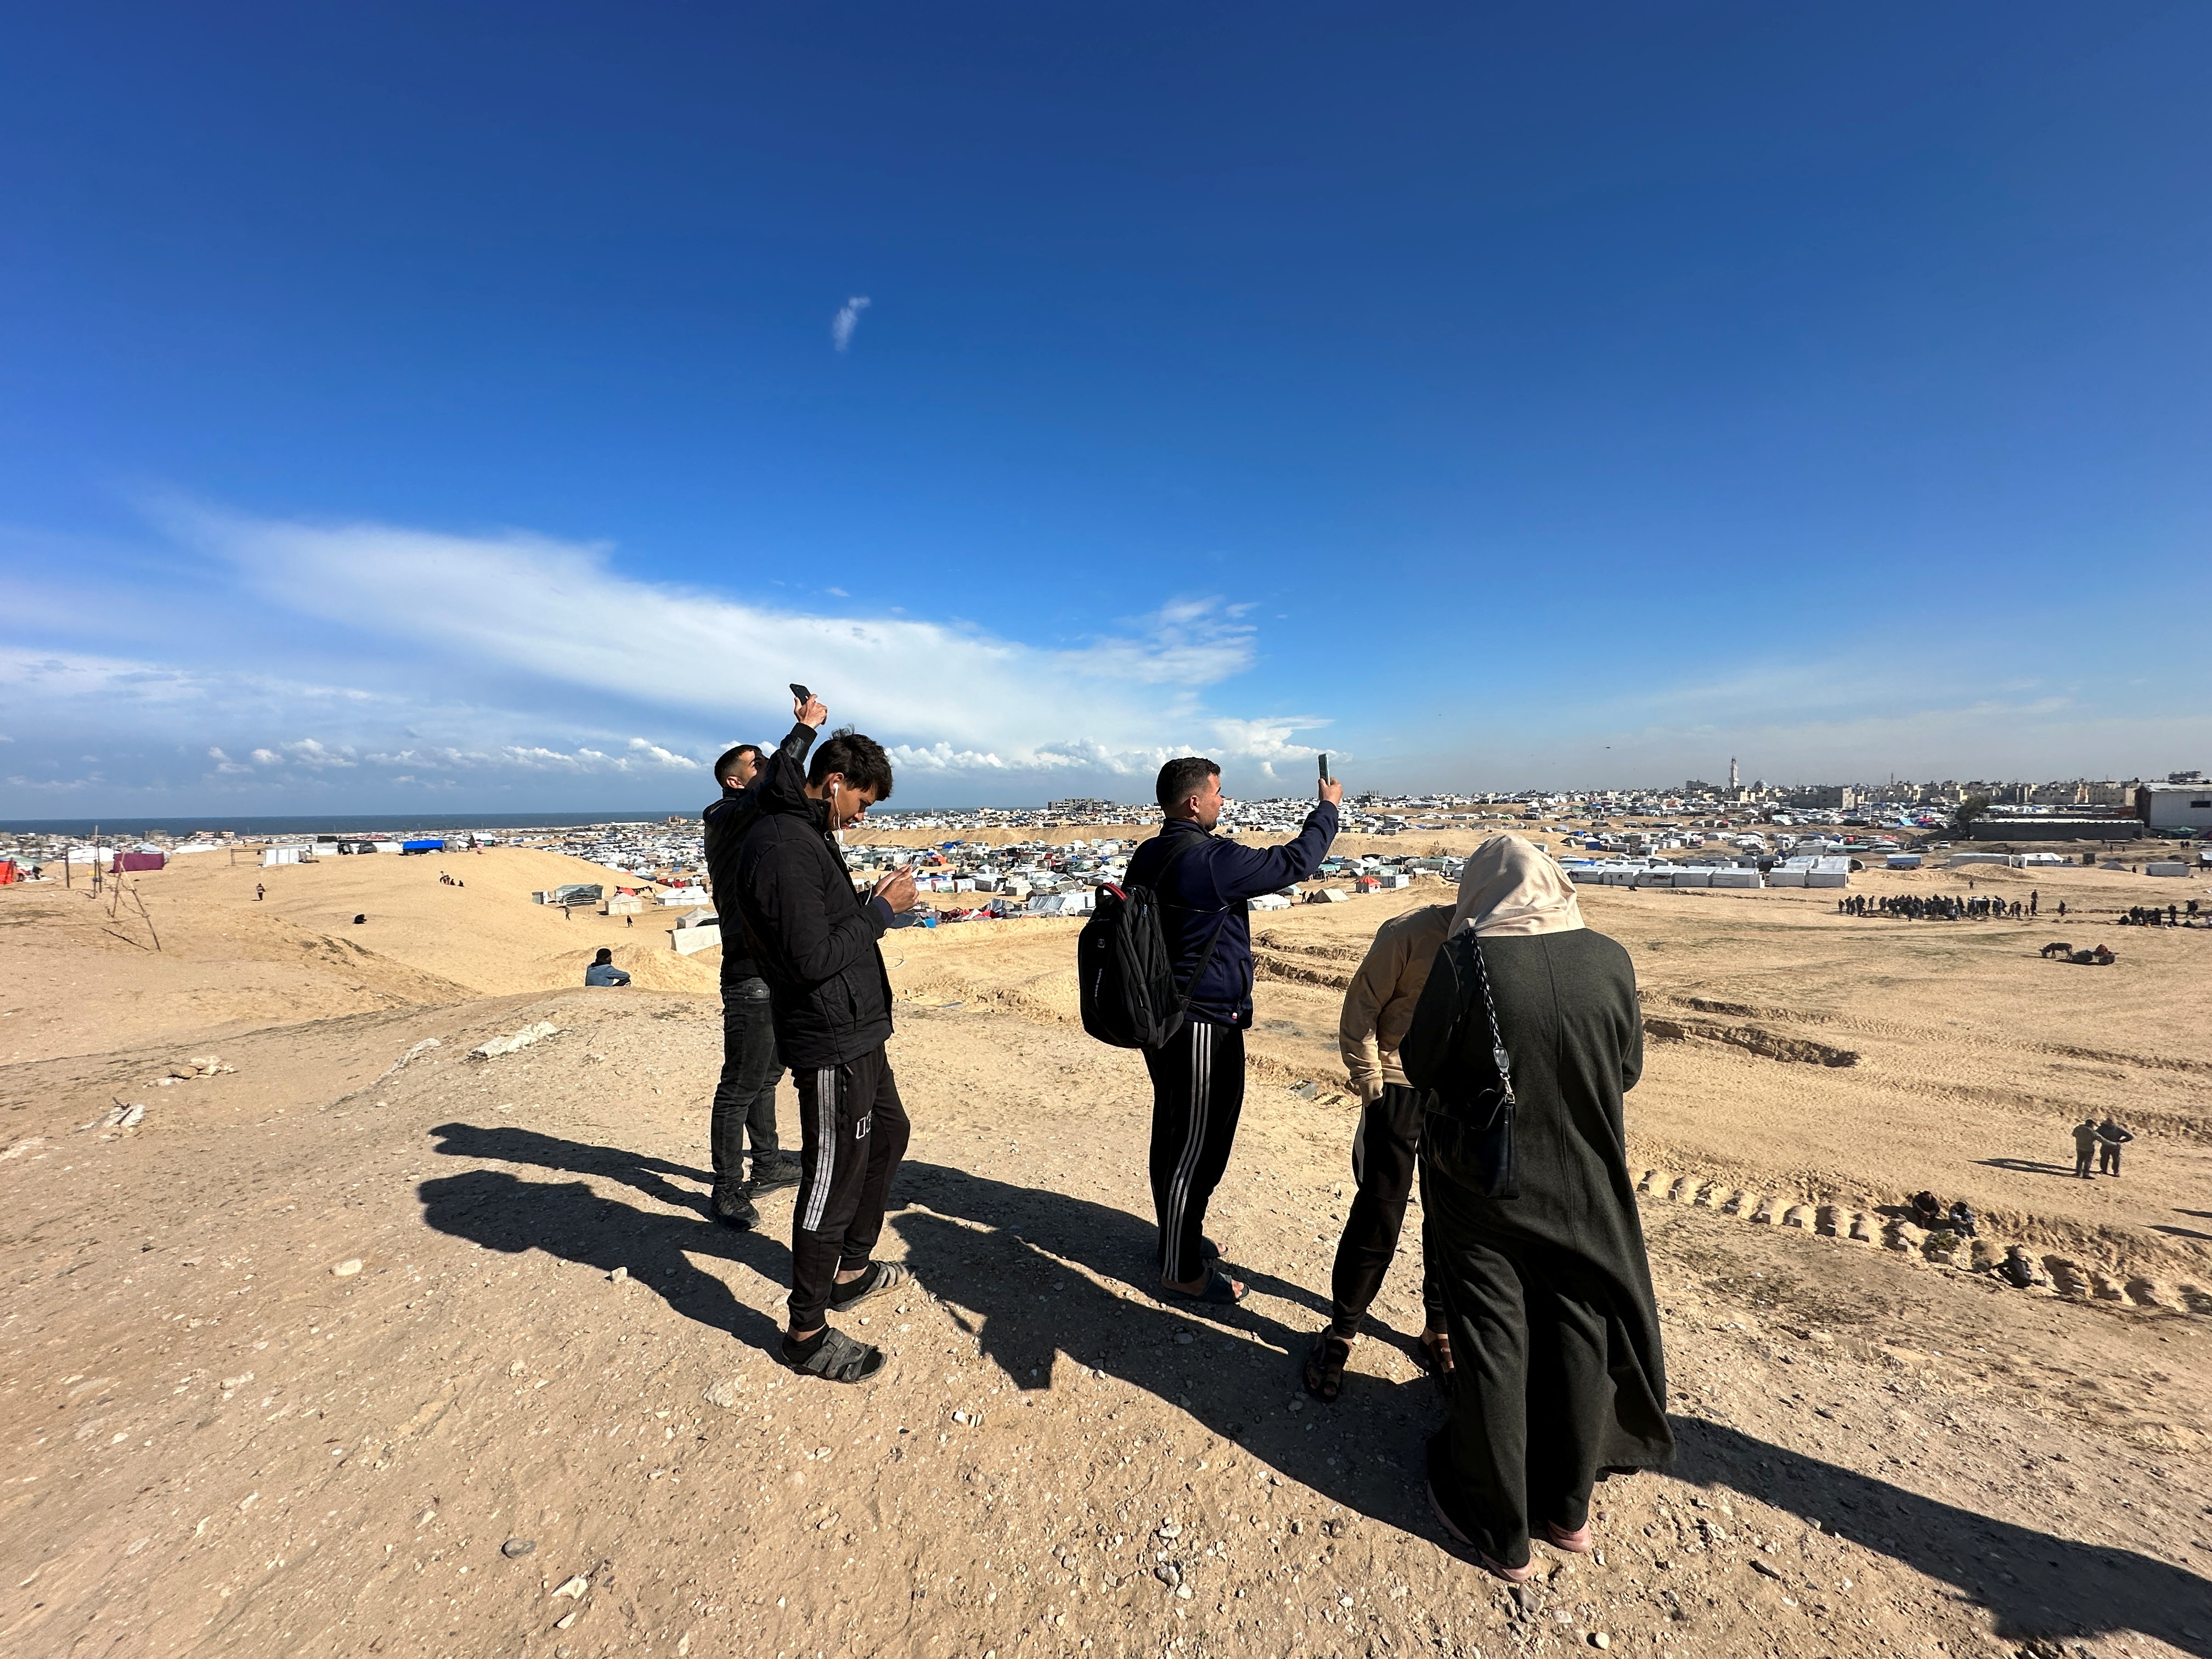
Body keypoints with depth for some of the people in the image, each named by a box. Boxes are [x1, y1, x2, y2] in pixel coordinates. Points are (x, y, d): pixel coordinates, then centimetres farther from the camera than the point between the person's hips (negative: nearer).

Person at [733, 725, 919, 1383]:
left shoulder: (806, 834, 11)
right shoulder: (781, 847, -23)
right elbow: (813, 959, -26)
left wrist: (873, 900, 5)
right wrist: (881, 911, -18)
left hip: (858, 1033, 11)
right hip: (831, 1043, -11)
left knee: (887, 1136, 26)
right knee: (834, 1181, 4)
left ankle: (852, 1270, 44)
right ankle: (806, 1335, 24)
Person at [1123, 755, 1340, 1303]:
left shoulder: (1147, 857, 5)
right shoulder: (1209, 860, -22)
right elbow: (1295, 862, -14)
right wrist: (1327, 808, 1)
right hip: (1204, 1024, -9)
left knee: (1173, 1133, 21)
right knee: (1198, 1145, 4)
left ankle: (1178, 1237, 39)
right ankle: (1181, 1271, 19)